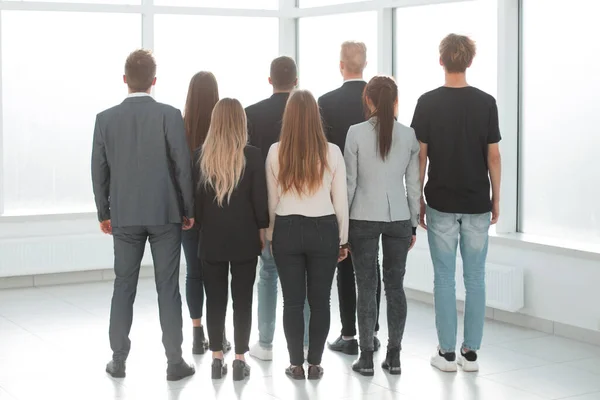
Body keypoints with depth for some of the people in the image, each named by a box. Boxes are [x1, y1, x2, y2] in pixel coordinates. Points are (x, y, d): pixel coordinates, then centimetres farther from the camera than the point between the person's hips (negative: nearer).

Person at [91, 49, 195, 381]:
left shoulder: (105, 119, -1)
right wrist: (189, 209, 3)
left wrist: (104, 213, 14)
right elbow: (183, 166, -7)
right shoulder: (170, 115, -8)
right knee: (168, 287, 3)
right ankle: (174, 362, 6)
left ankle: (118, 360, 14)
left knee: (123, 286, 10)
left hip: (124, 216, 2)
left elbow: (99, 171, 3)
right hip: (165, 213, -2)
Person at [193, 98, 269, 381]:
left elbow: (195, 197, 1)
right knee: (242, 298, 4)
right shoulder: (252, 156, -8)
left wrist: (200, 227, 12)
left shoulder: (201, 156, -2)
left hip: (211, 237, 2)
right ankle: (240, 359, 5)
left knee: (215, 298, 8)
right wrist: (262, 231, 5)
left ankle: (217, 358, 11)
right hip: (243, 237, -1)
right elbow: (259, 197, -6)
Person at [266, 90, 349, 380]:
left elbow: (272, 200, 5)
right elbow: (341, 201, 1)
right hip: (323, 230, 0)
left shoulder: (276, 152, -3)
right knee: (320, 300, 8)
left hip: (287, 230, 1)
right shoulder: (331, 152, -5)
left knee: (292, 301, 8)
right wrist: (343, 239, 11)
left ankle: (296, 364, 13)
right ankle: (314, 364, 13)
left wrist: (271, 234, 17)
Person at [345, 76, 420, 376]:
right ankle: (394, 357, 12)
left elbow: (350, 182, -4)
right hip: (399, 218, 2)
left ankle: (367, 358, 7)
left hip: (364, 218, -2)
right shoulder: (409, 135, 0)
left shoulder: (356, 133, -7)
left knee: (367, 287, 4)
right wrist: (413, 224, 13)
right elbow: (414, 185, 4)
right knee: (395, 286, 9)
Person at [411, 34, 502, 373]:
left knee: (445, 278, 4)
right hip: (477, 204, 1)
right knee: (475, 278, 8)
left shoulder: (429, 102, -7)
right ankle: (471, 352, 11)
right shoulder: (486, 102, -4)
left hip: (441, 204, -1)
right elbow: (493, 156, -2)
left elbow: (420, 156, -6)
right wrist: (496, 199, 8)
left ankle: (448, 353, 7)